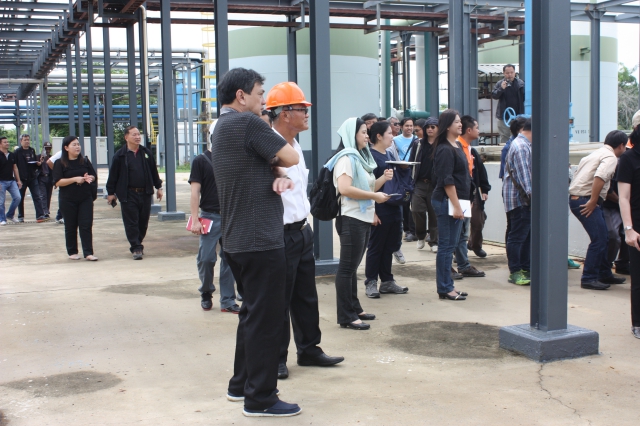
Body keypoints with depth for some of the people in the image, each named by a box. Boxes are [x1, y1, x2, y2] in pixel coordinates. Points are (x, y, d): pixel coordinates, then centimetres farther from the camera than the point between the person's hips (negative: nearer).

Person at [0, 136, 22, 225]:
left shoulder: (11, 155, 11)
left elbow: (15, 168, 16)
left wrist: (18, 180, 12)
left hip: (11, 181, 5)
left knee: (17, 197, -2)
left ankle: (10, 215, 15)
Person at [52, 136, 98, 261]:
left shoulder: (85, 161, 8)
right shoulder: (60, 163, -3)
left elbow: (94, 176, 13)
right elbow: (58, 182, -11)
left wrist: (89, 178, -11)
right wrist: (75, 179, -20)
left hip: (85, 199, 3)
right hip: (68, 200, -2)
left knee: (86, 225, -4)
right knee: (71, 227, 6)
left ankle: (88, 253, -4)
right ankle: (72, 252, 17)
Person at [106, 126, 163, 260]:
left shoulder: (146, 153, 9)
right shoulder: (120, 155, -3)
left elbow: (154, 171, 16)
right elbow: (113, 175, 0)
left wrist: (158, 187, 16)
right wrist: (111, 192, 0)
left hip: (145, 193, 4)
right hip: (128, 195, -4)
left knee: (143, 222, 9)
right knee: (131, 223, -4)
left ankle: (137, 244, 26)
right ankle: (136, 248, 1)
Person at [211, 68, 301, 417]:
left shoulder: (222, 127, 17)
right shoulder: (247, 122, -14)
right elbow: (290, 158, -13)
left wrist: (278, 176, -4)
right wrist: (277, 161, 7)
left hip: (237, 240, 10)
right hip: (260, 240, -10)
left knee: (251, 313, 20)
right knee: (266, 318, -3)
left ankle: (241, 384, 29)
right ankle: (260, 399, 4)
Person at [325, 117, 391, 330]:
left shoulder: (361, 157, 18)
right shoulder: (346, 158, -12)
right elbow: (345, 189, -26)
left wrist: (382, 179, 7)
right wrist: (374, 196, -20)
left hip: (364, 218, 10)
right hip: (351, 219, -10)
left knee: (353, 266, 15)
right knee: (347, 268, -5)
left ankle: (355, 309, 22)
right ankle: (346, 316, -2)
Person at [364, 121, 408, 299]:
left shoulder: (390, 155, 14)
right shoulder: (370, 156, -11)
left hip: (394, 207, 8)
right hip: (380, 209, -8)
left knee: (389, 247, 13)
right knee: (375, 247, 1)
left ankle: (387, 281, 21)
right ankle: (371, 283, 10)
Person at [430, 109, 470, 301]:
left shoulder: (458, 146, 14)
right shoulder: (445, 150, -15)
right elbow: (447, 181, -19)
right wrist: (456, 206, -20)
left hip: (455, 201, 10)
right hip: (447, 201, -10)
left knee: (451, 245, 13)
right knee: (446, 245, -3)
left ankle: (448, 286, 20)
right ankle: (445, 289, 4)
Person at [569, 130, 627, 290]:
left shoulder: (597, 152, 20)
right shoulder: (610, 157, -9)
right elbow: (600, 177, -26)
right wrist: (593, 201, -21)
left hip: (576, 197, 10)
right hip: (585, 201, -10)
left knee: (602, 238, 18)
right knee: (599, 239, -9)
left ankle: (604, 274, 27)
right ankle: (588, 279, -7)